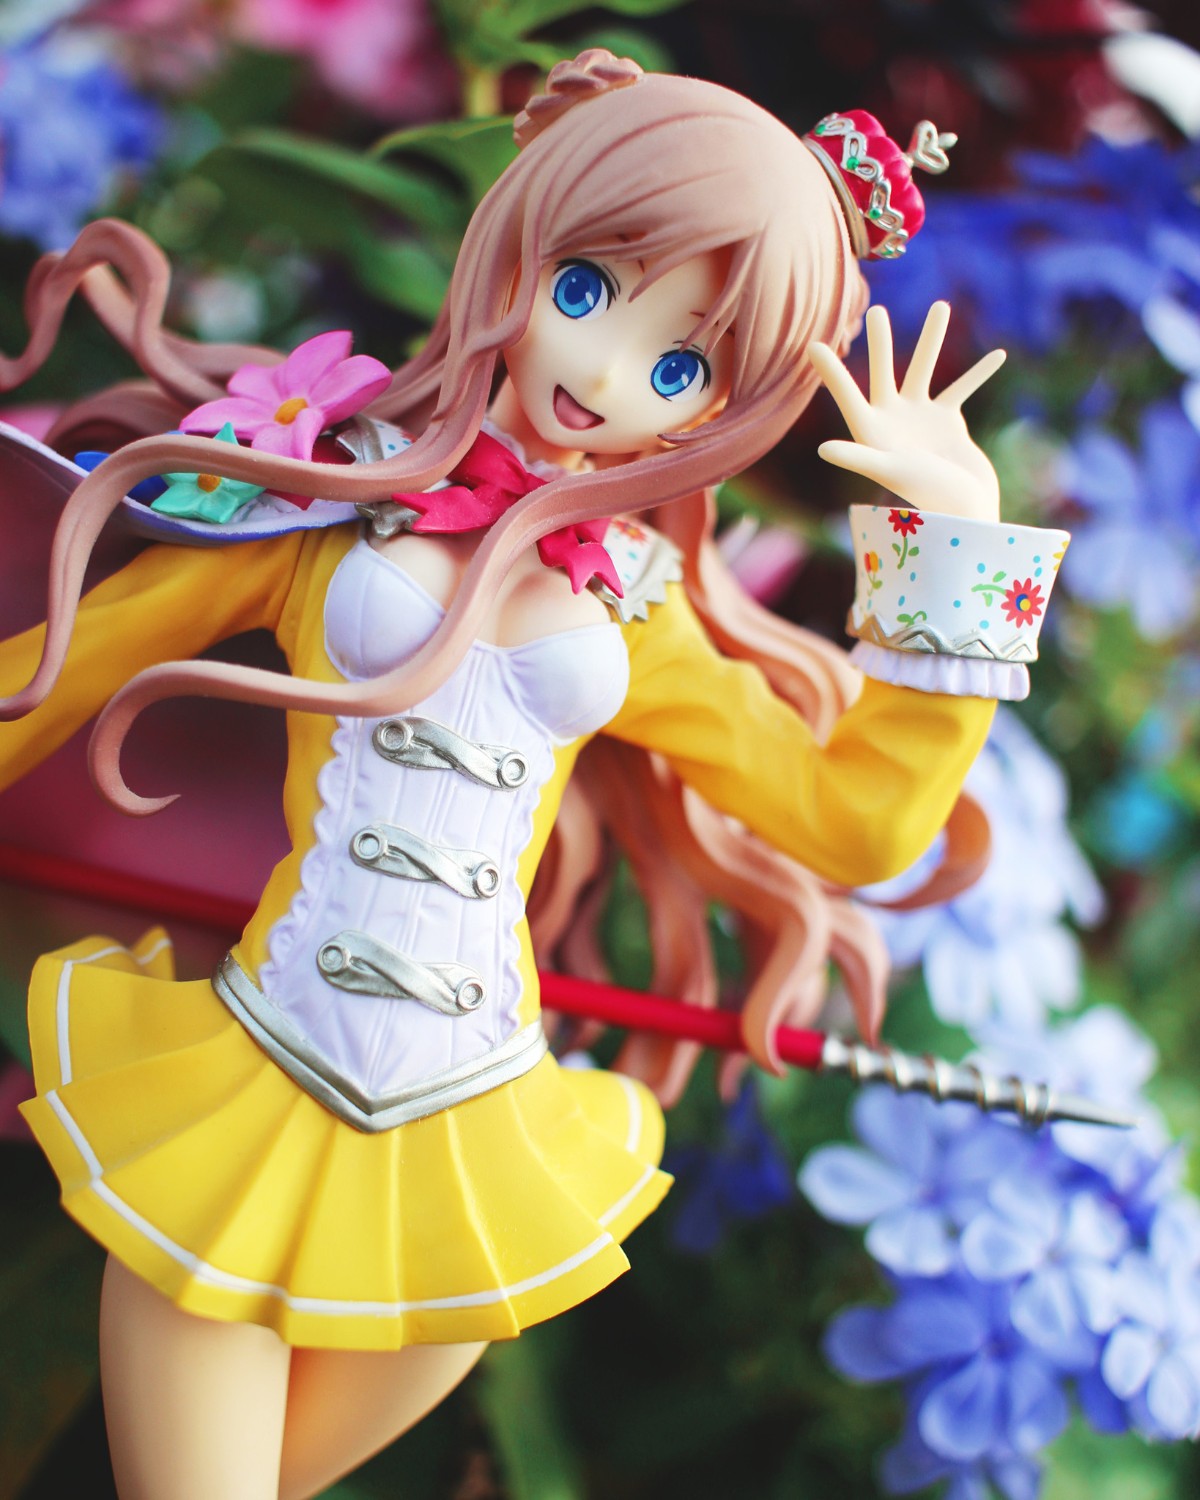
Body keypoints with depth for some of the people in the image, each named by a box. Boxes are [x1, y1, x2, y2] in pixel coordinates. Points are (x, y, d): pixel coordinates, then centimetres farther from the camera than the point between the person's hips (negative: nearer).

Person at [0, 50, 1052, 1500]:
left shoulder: (632, 610, 6)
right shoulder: (331, 488, -2)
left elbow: (858, 814, 7)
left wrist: (956, 535, 4)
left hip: (467, 1169, 3)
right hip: (235, 1114, -2)